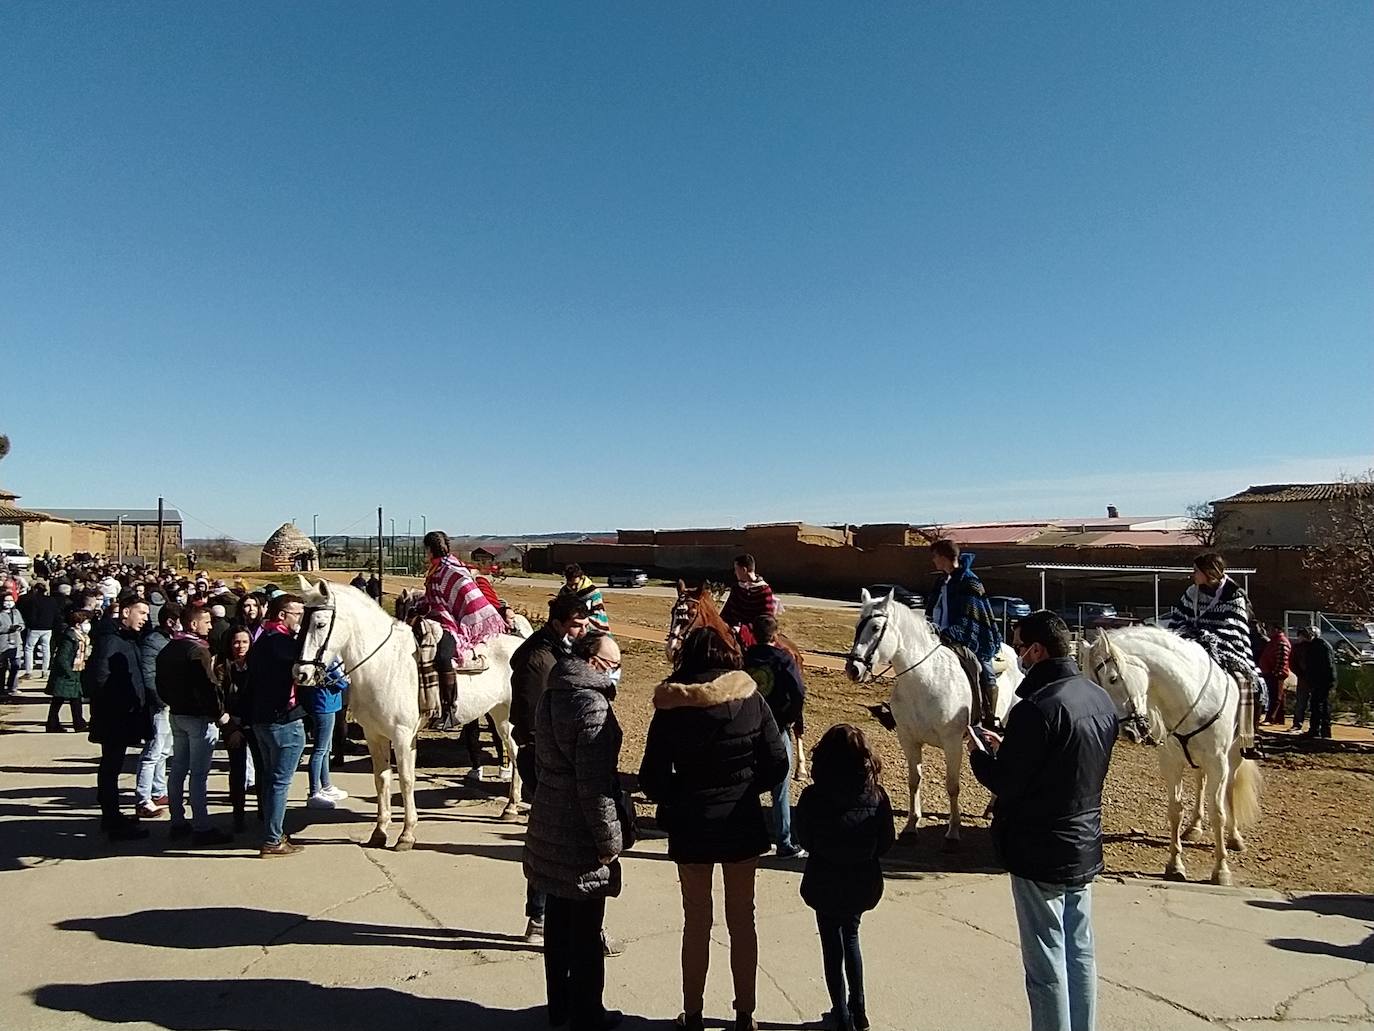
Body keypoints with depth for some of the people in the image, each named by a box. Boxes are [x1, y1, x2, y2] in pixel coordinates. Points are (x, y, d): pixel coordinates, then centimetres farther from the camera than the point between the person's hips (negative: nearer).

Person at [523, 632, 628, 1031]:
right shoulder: (592, 705, -23)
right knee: (586, 930, 8)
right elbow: (595, 784, -24)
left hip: (549, 823, 9)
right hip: (581, 833, -9)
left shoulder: (551, 695, 6)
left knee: (558, 919, 20)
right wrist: (610, 840, -15)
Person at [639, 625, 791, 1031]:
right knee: (742, 919, 17)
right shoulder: (751, 698, -9)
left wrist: (677, 800, 8)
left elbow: (652, 777, -10)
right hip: (742, 823, 1)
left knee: (696, 921, 16)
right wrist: (744, 789, 8)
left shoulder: (670, 708, -11)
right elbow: (777, 764, -7)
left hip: (690, 826, -1)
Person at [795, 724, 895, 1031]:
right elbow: (886, 843, -6)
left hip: (826, 884, -2)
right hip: (863, 882, 3)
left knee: (832, 945, 17)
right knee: (850, 937, 26)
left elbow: (805, 840, -7)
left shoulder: (812, 797, -20)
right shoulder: (877, 796, -16)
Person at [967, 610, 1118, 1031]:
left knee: (1046, 963, 5)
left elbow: (1005, 783, -21)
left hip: (1040, 852, -8)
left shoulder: (1037, 707, -25)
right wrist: (1007, 746, 11)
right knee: (1080, 954, 19)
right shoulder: (1102, 700, 3)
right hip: (1085, 846, 8)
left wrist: (979, 753, -2)